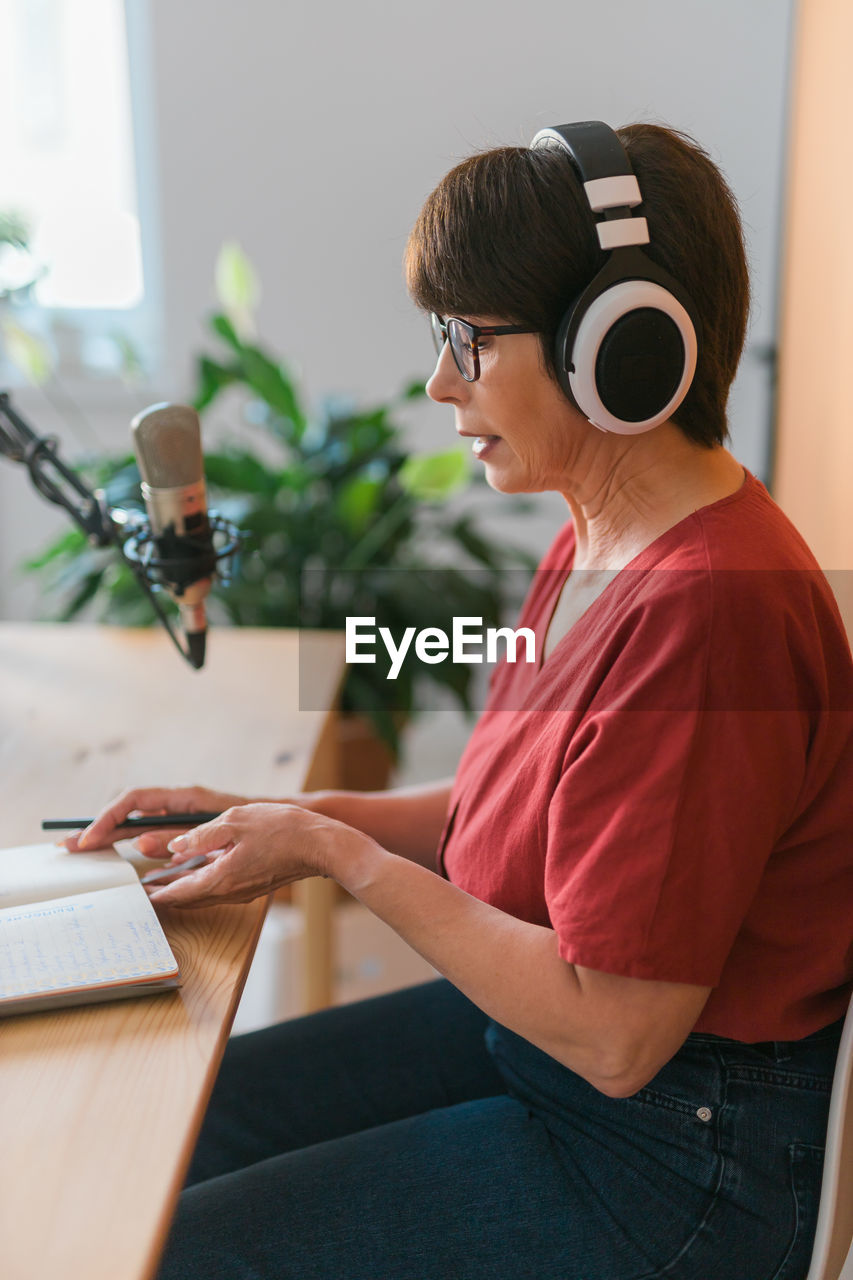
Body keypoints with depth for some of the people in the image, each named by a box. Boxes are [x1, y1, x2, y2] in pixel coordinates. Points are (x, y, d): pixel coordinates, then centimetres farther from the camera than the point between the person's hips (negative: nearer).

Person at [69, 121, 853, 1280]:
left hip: (672, 1158, -8)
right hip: (524, 1026, 9)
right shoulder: (603, 536, 2)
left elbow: (613, 1035, -26)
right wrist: (283, 818, 1)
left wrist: (335, 854, -18)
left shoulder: (707, 606, -29)